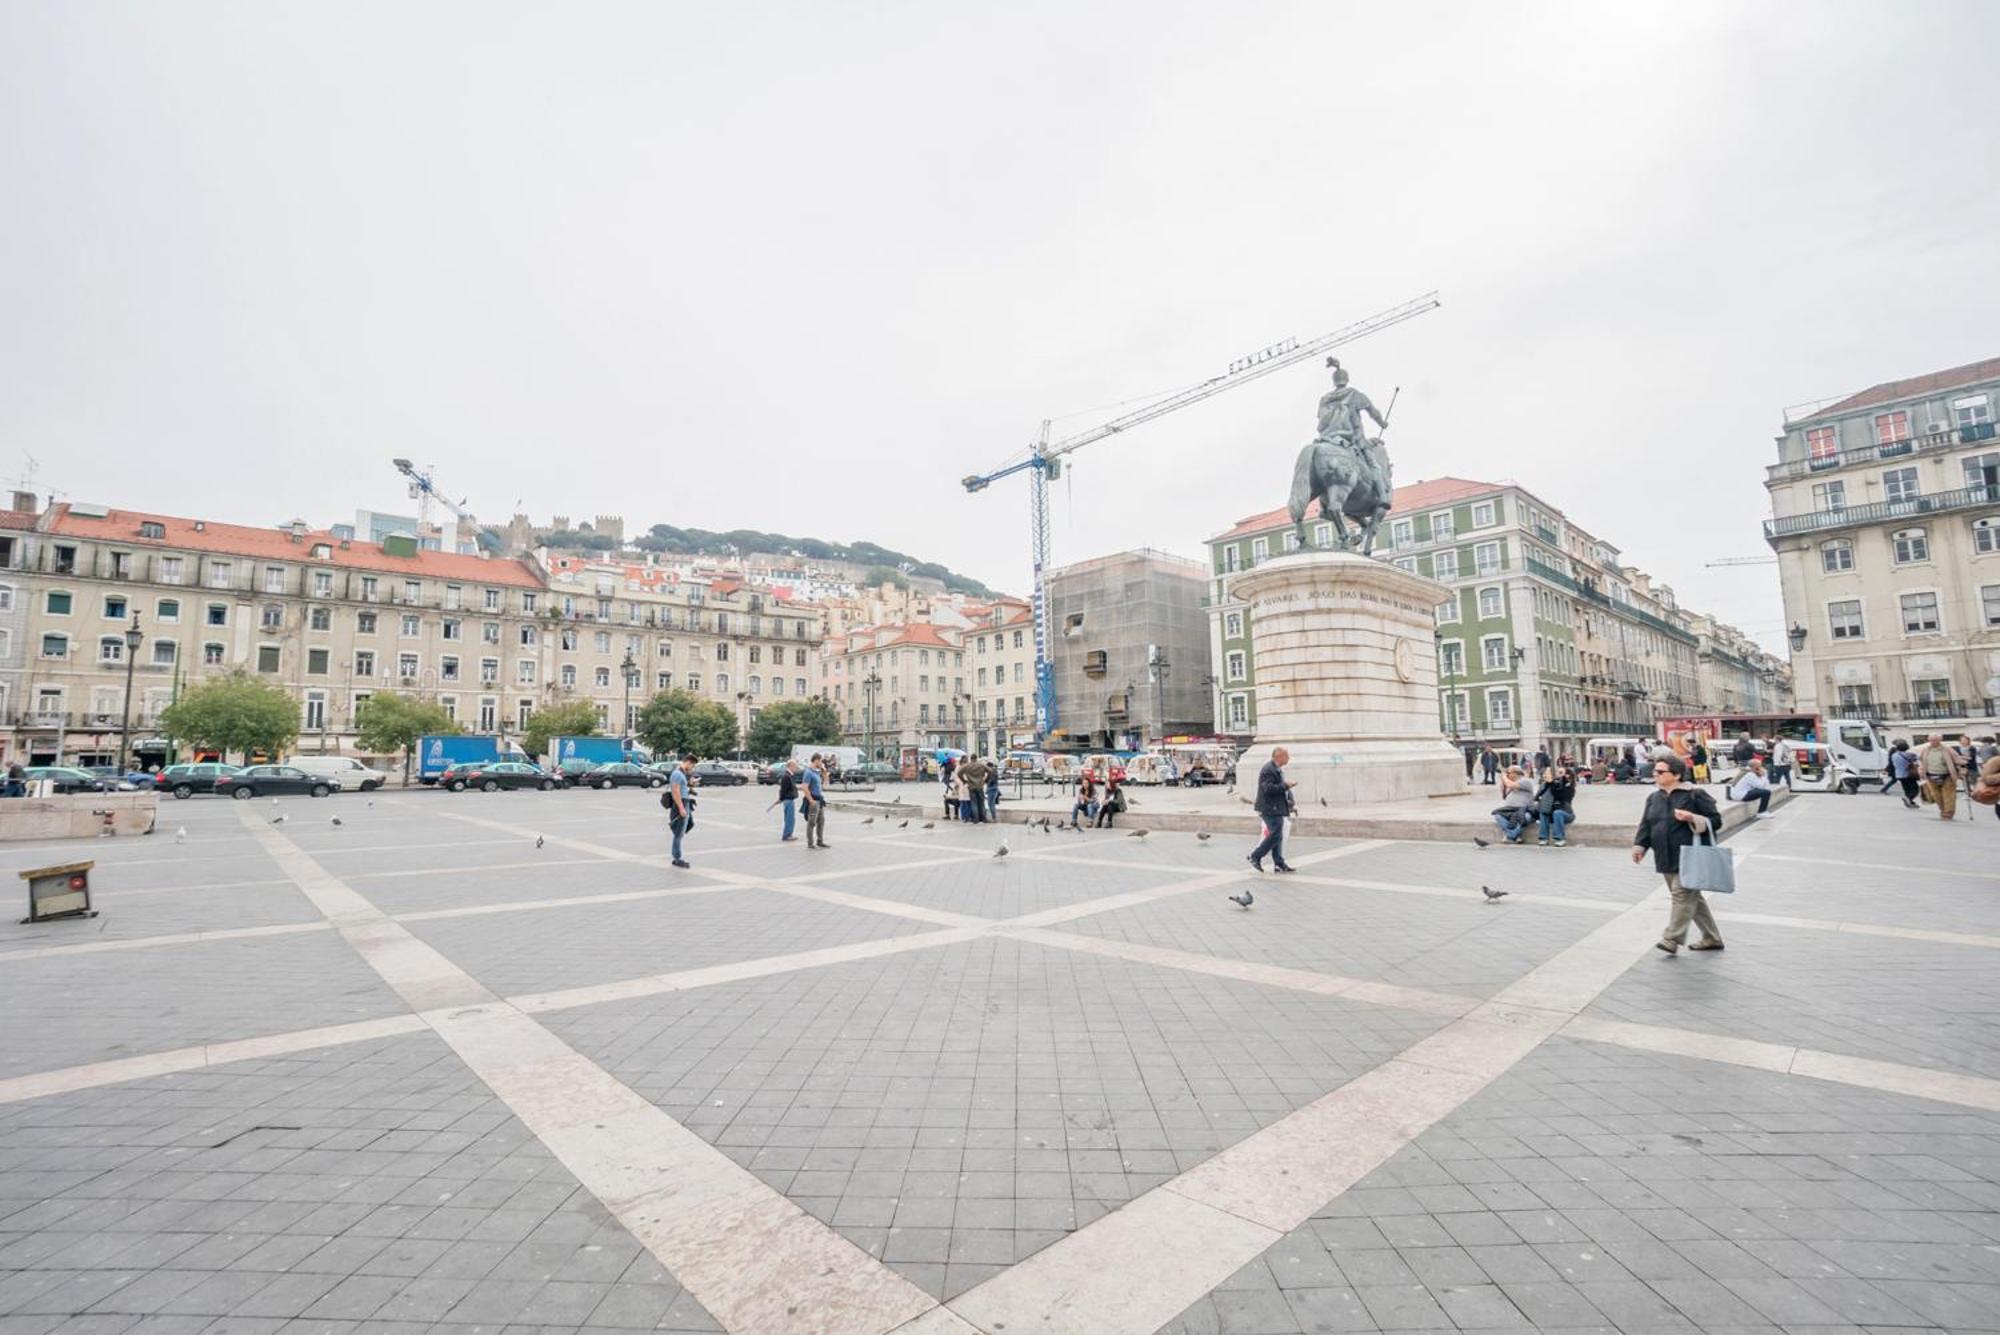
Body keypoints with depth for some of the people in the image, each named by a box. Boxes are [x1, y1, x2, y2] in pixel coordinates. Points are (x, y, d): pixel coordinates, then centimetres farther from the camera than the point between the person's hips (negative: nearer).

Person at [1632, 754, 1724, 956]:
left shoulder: (1694, 795, -8)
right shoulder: (1654, 797, 10)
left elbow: (1715, 820, -6)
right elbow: (1646, 824, 12)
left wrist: (1692, 818, -23)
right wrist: (1639, 845, 0)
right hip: (1666, 859, 7)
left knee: (1682, 894, -10)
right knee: (1692, 897, 16)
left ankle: (1673, 940, -8)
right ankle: (1712, 938, 28)